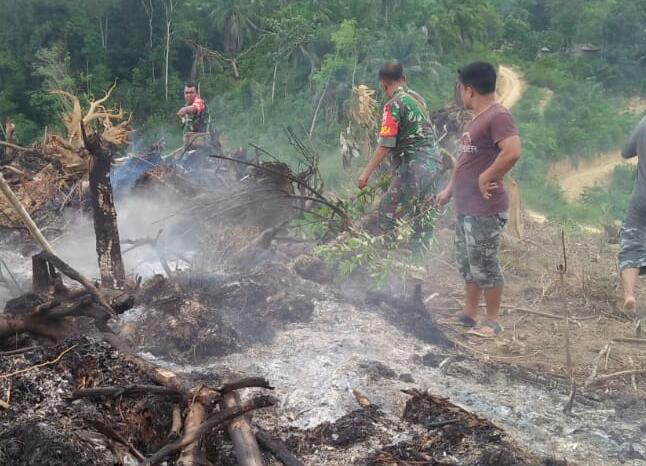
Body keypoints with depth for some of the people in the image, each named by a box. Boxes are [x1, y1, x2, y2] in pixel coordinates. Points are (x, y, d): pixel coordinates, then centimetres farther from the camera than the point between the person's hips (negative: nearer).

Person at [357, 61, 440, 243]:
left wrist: (366, 172, -12)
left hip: (412, 168, -8)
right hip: (432, 164, 8)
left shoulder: (394, 104, -10)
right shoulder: (418, 98, 13)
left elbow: (386, 145, -16)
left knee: (389, 215, -1)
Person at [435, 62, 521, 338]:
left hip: (485, 210, -10)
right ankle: (469, 313, 29)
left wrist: (487, 178, -20)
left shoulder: (498, 116, -17)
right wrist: (449, 190, 22)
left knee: (484, 264, -1)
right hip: (466, 207, 10)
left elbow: (512, 152, -30)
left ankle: (492, 321, 10)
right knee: (467, 262, 17)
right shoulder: (477, 118, 15)